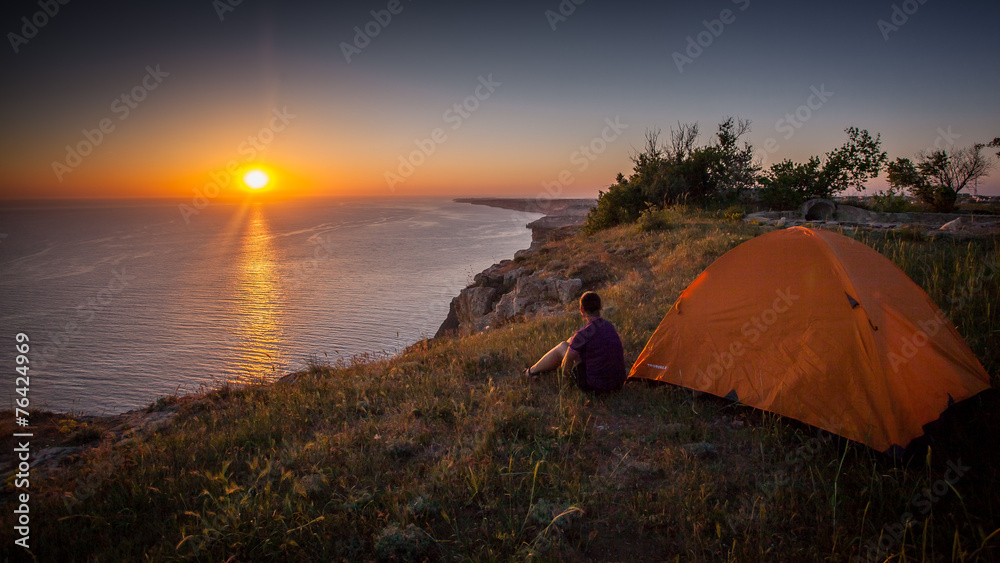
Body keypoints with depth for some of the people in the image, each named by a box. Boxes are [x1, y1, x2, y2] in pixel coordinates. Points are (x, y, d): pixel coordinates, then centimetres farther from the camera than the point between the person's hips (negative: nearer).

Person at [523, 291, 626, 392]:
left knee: (562, 346, 15)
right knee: (572, 340, 23)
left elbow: (567, 361, -8)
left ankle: (532, 371, 39)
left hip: (593, 384, -6)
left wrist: (565, 373, 17)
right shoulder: (610, 327, 1)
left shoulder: (583, 334, -22)